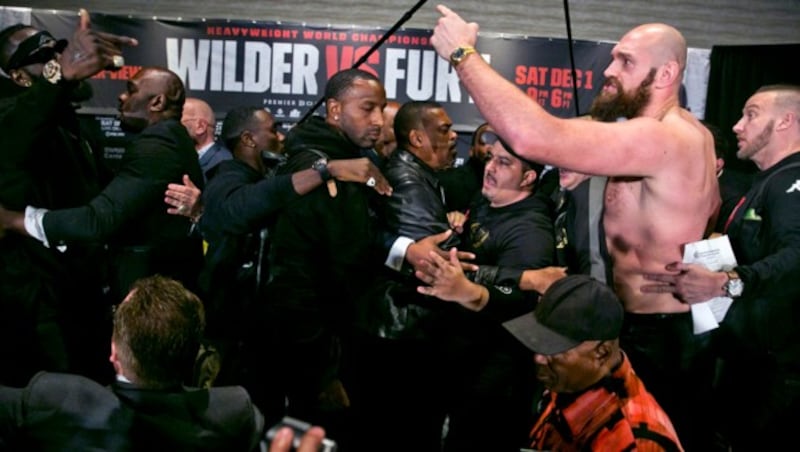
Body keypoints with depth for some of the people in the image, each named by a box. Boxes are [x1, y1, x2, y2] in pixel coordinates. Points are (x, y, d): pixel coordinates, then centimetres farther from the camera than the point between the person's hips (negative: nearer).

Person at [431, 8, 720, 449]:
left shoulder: (659, 138, -27)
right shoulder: (690, 131, 7)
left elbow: (533, 136, -39)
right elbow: (710, 205, 26)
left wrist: (462, 52, -29)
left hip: (659, 339, -10)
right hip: (680, 330, 10)